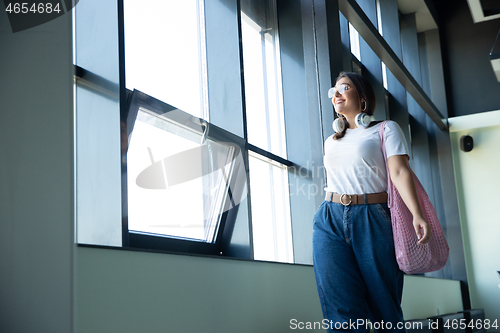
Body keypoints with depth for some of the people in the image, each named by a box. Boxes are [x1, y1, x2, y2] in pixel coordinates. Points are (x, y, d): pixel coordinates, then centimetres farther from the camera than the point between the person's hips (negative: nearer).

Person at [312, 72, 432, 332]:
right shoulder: (331, 142, 23)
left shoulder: (386, 129, 9)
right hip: (330, 220, 3)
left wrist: (417, 215, -19)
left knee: (385, 309, -1)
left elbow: (399, 172, -5)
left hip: (372, 220, -3)